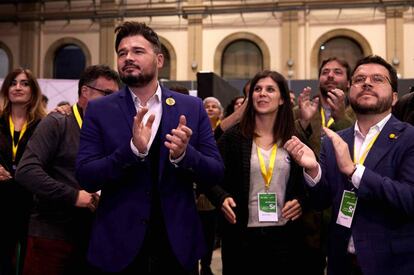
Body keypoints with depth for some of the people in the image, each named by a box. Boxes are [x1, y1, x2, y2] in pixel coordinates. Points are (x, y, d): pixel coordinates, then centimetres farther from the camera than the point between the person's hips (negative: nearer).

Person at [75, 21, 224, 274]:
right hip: (118, 246, -1)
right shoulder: (99, 110, -2)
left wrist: (183, 154, -20)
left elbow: (216, 173, -1)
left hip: (178, 244, 1)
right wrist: (133, 148, -23)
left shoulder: (192, 107, 0)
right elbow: (86, 178, -9)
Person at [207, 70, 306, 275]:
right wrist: (222, 198, -18)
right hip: (241, 234, -1)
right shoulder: (233, 137, -1)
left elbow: (308, 182, 9)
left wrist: (301, 202, -10)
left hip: (284, 234, 2)